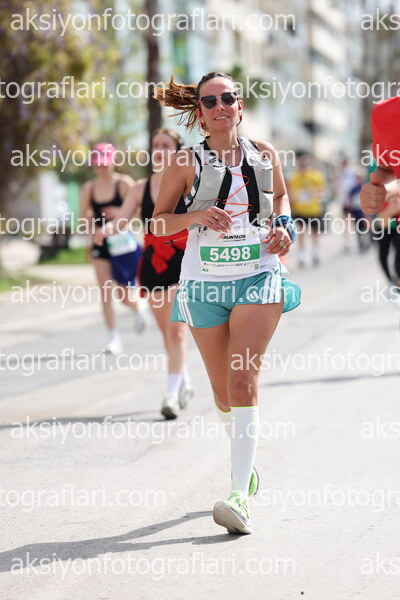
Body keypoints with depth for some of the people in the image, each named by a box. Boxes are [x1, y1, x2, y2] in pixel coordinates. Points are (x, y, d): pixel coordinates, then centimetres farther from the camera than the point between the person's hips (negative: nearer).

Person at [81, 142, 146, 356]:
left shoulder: (124, 183, -7)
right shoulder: (88, 188, 4)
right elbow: (84, 217, 12)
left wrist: (119, 214, -22)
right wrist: (89, 219, -11)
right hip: (100, 244, 3)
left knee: (123, 295, 0)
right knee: (105, 292, -6)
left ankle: (138, 309, 37)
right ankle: (114, 337, 1)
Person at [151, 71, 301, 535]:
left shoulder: (264, 154, 6)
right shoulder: (187, 163, 0)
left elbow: (280, 193, 25)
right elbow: (158, 222, 4)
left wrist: (284, 226, 5)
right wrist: (196, 216, -14)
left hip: (259, 277, -1)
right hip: (205, 283, 1)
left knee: (243, 380, -16)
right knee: (223, 391, 10)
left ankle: (241, 495, -20)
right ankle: (244, 459, 39)